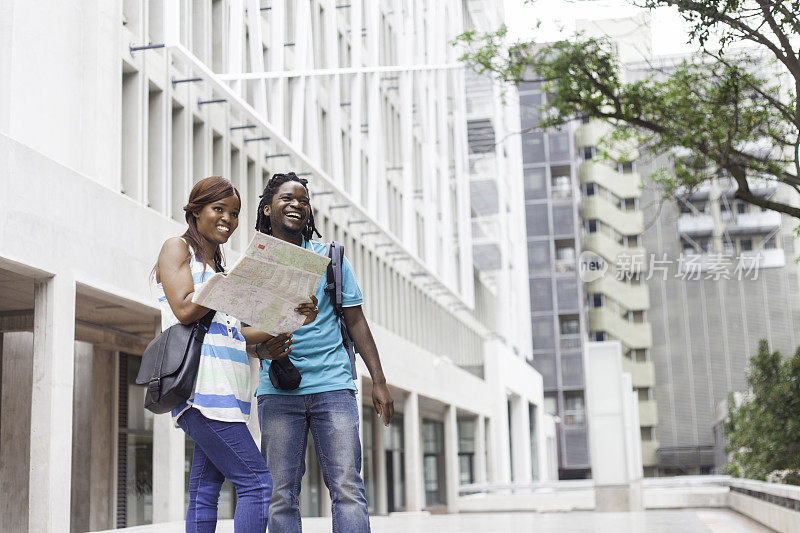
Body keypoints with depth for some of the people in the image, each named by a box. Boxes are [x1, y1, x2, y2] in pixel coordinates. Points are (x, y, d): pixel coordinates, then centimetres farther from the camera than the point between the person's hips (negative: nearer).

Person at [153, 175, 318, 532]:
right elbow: (184, 309, -11)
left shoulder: (216, 265, 27)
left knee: (205, 491, 5)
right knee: (257, 482, -14)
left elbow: (237, 333, 17)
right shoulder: (177, 248, 5)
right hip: (201, 385, -8)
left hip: (223, 391, 8)